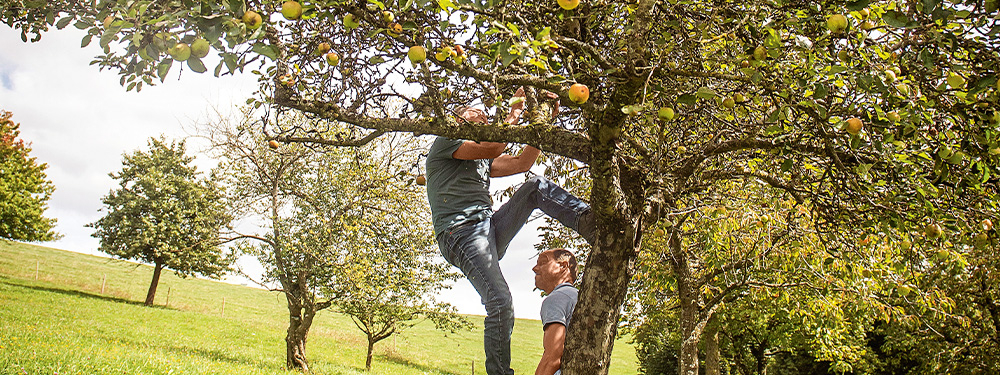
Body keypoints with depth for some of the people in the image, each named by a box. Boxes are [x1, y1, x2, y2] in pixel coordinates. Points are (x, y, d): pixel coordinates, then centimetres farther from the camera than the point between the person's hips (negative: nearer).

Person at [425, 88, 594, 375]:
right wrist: (515, 112, -3)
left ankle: (590, 222, -21)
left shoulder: (482, 160, 30)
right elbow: (492, 149, -11)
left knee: (536, 187, -4)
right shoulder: (444, 142, 5)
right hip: (461, 234, -8)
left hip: (491, 228, 8)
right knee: (500, 303, -22)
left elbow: (521, 163, 18)